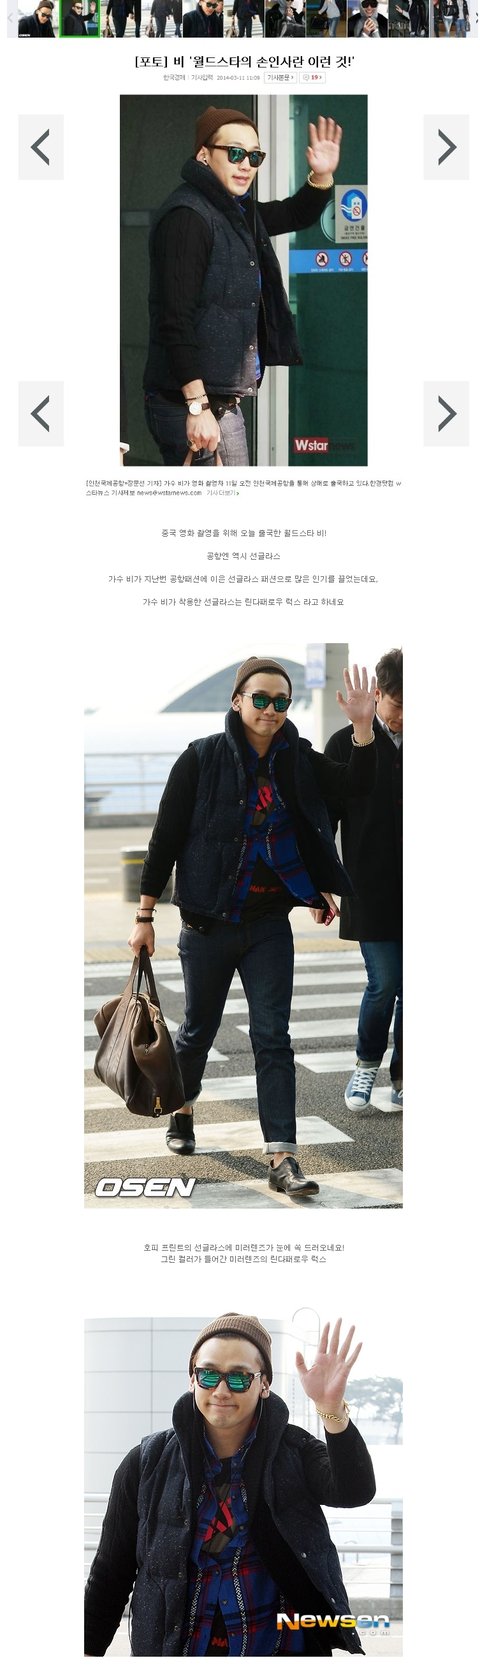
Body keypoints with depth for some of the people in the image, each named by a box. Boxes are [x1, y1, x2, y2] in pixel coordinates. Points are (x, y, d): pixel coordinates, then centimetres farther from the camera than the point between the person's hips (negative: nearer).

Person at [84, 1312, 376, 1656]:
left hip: (281, 1644, 0)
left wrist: (332, 1409, -41)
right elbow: (111, 1570, 0)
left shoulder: (293, 1450, -7)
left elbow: (356, 1492, -26)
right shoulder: (148, 1462, -6)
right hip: (175, 1646, 0)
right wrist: (89, 1650, -3)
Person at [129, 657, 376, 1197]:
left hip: (270, 927, 2)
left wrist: (362, 727, -23)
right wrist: (145, 917, -5)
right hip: (209, 925, -2)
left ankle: (281, 1158, -4)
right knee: (199, 1029, 15)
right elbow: (165, 839, -7)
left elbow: (356, 785, -8)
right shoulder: (201, 759, -10)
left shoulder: (297, 760, 1)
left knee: (273, 1039, -3)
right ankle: (182, 1109, 44)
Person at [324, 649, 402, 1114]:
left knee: (410, 989, 4)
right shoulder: (347, 745, -1)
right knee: (384, 984, -7)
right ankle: (366, 1065, 17)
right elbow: (323, 819, 2)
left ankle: (402, 1078, 18)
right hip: (371, 895, -2)